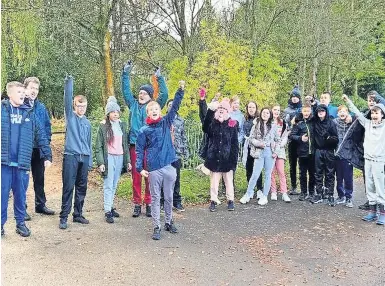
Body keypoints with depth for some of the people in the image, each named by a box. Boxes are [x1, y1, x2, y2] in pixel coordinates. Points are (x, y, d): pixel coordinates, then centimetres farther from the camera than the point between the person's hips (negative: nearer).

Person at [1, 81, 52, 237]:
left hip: (22, 162, 2)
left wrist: (48, 156, 7)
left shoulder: (29, 113, 9)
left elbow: (41, 136, 10)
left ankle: (21, 223, 23)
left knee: (20, 195, 11)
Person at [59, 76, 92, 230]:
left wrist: (90, 160, 14)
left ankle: (78, 214, 20)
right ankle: (64, 217, 4)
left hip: (84, 158, 5)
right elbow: (67, 98, -13)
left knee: (82, 188, 9)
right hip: (71, 156, -5)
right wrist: (69, 82, -24)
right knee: (68, 188, -3)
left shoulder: (87, 122, 15)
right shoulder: (70, 116, 3)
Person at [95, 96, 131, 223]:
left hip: (120, 158, 4)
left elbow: (126, 144, 14)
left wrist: (128, 161, 10)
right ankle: (107, 211, -1)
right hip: (109, 158, -4)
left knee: (114, 185, 10)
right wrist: (100, 163, -12)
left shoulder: (122, 125, 10)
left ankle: (111, 206, 21)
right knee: (108, 185, -4)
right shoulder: (103, 126, -3)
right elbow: (98, 146, -4)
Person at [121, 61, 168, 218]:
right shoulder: (133, 104, 14)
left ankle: (149, 204, 11)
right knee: (136, 176, 5)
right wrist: (125, 73, 11)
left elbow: (164, 95, -3)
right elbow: (126, 90, 16)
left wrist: (160, 78, -8)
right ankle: (137, 204, 14)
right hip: (135, 145, 2)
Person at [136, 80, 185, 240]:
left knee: (169, 198, 13)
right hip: (154, 169, -2)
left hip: (169, 167, 2)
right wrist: (139, 168, -8)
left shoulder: (166, 123, 7)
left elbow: (175, 107, 0)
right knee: (155, 199, 5)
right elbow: (139, 150, 1)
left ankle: (169, 223, 29)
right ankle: (157, 228, 12)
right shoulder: (144, 131, 1)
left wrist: (180, 90, -7)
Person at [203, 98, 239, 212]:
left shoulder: (232, 124, -1)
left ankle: (230, 200, 23)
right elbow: (205, 128, -24)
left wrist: (234, 159, -7)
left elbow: (235, 144, -1)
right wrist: (211, 110, -32)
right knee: (214, 181, 9)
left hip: (227, 159, -1)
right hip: (214, 159, 1)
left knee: (229, 181, 10)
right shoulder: (212, 123, 1)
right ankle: (213, 201, 19)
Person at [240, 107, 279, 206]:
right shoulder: (256, 125, 6)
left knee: (268, 175, 4)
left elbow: (277, 140, 11)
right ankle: (248, 195, 8)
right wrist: (259, 143, -13)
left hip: (270, 152, 1)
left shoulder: (273, 126, 9)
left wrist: (276, 151, 0)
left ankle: (264, 196, 12)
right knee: (255, 174, -3)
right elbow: (251, 138, 3)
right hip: (259, 152, -1)